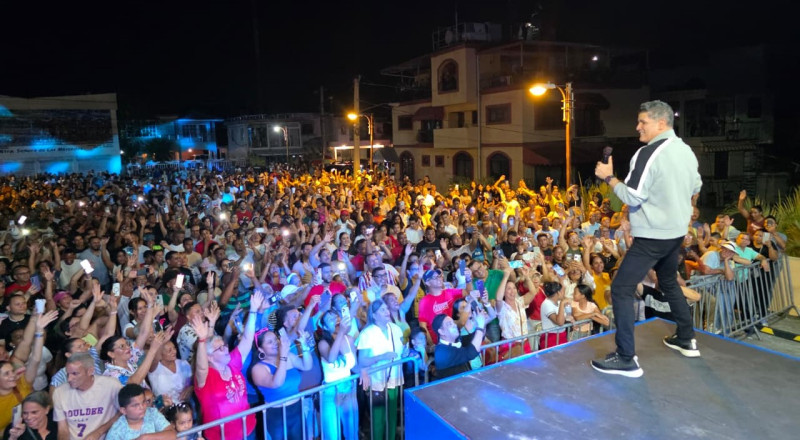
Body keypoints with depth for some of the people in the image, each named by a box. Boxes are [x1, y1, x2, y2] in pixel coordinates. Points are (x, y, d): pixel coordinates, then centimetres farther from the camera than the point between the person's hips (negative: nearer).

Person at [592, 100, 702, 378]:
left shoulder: (649, 153, -19)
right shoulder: (686, 150, 9)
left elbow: (632, 197, -21)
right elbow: (695, 188, 20)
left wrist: (608, 177, -10)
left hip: (652, 235, -9)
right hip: (676, 231, 10)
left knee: (621, 289, -6)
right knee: (669, 283, 27)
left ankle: (626, 359, -5)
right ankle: (686, 340, 37)